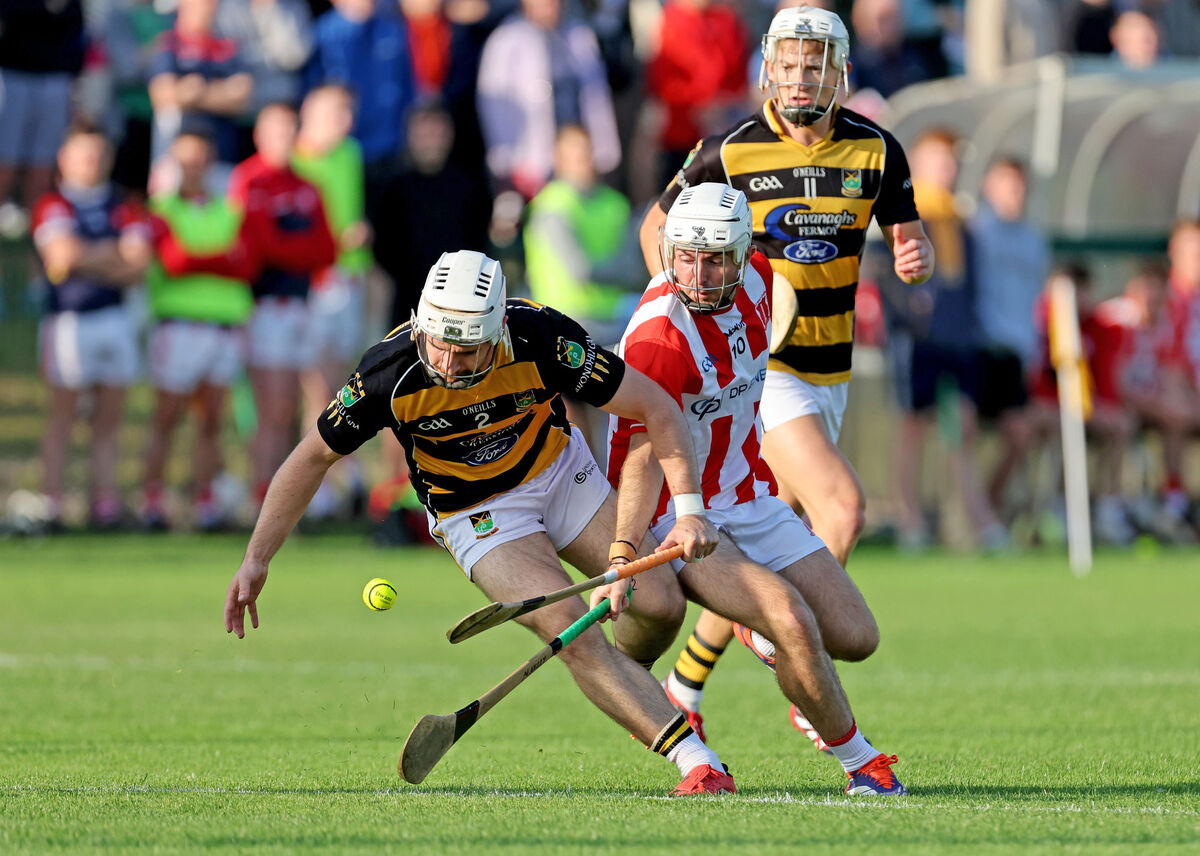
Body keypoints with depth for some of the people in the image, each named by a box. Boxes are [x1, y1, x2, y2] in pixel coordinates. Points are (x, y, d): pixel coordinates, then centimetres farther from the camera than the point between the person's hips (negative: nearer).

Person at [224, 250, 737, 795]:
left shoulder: (541, 337, -30)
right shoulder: (388, 375, -30)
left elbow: (654, 407, -20)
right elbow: (313, 458, -12)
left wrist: (689, 508, -30)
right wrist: (255, 560, -10)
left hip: (560, 471, 2)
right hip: (477, 515, -2)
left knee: (660, 605, -8)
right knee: (572, 631, -22)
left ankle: (626, 677, 29)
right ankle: (696, 760, -18)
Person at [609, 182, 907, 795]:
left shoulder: (755, 278, -4)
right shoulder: (658, 336, -26)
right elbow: (646, 455, -33)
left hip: (750, 500, 7)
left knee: (854, 636, 0)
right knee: (792, 621, -27)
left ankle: (763, 634, 33)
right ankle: (860, 763, -8)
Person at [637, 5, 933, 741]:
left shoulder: (876, 151, 0)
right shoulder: (730, 153, -9)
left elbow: (913, 242, 7)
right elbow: (657, 228, 4)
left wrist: (918, 260, -18)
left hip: (829, 374, 5)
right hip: (757, 367, -5)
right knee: (843, 505, -23)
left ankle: (684, 687, 24)